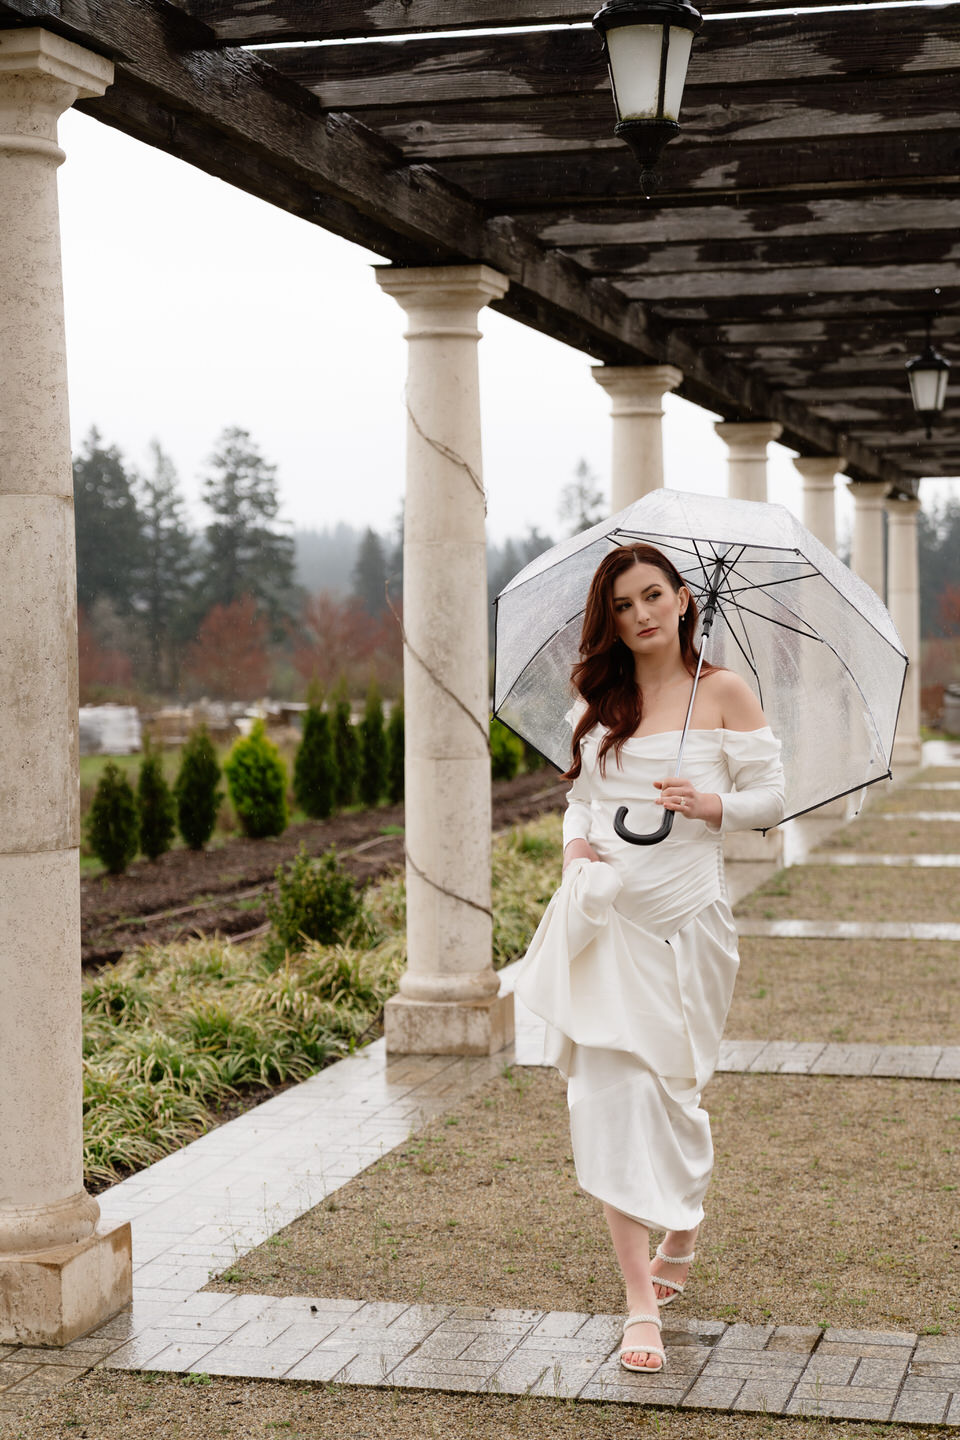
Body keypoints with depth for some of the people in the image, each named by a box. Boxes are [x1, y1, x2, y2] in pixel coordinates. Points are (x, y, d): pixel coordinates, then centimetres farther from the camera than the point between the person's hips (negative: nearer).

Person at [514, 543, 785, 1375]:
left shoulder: (722, 692, 0)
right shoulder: (598, 703, 10)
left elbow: (771, 799, 2)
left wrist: (710, 805, -17)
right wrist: (575, 841, 1)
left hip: (685, 917, -2)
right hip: (604, 915, 3)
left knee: (670, 1090, 5)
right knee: (612, 1095, -6)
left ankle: (683, 1231, 38)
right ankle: (642, 1307, -3)